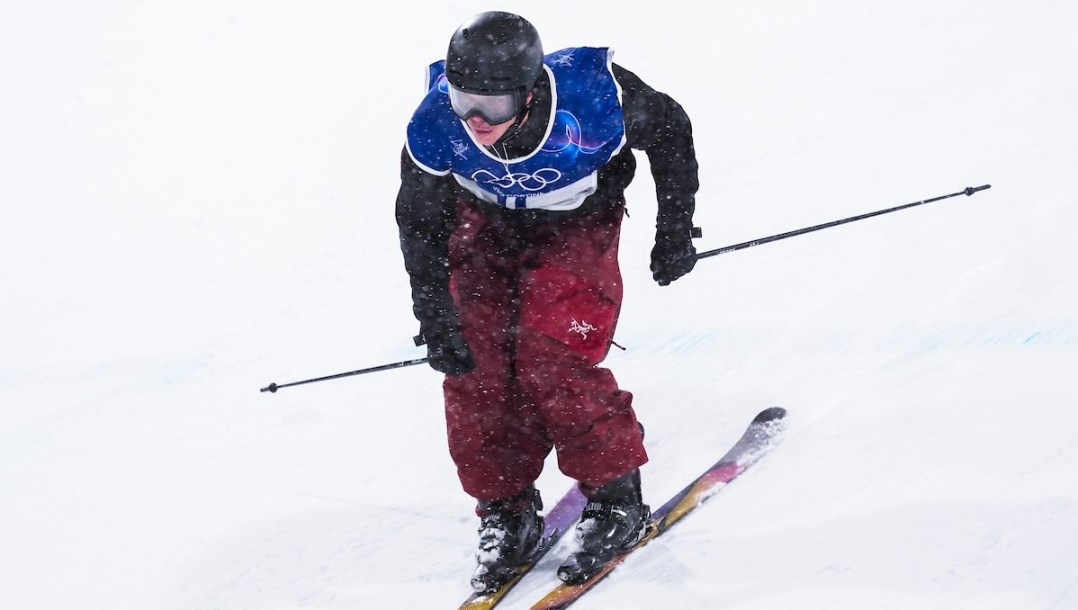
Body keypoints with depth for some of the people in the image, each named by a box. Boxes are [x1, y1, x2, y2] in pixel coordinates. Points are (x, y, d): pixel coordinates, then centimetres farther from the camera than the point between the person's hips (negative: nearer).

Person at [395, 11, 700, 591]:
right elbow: (420, 223, -11)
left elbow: (669, 132, -13)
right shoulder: (435, 126, -30)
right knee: (474, 361, -11)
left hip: (577, 226, -3)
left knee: (550, 358, -21)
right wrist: (435, 318, -16)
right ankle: (506, 511, 8)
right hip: (486, 225, 3)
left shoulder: (592, 100, -36)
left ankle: (615, 498, -2)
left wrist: (675, 228, -8)